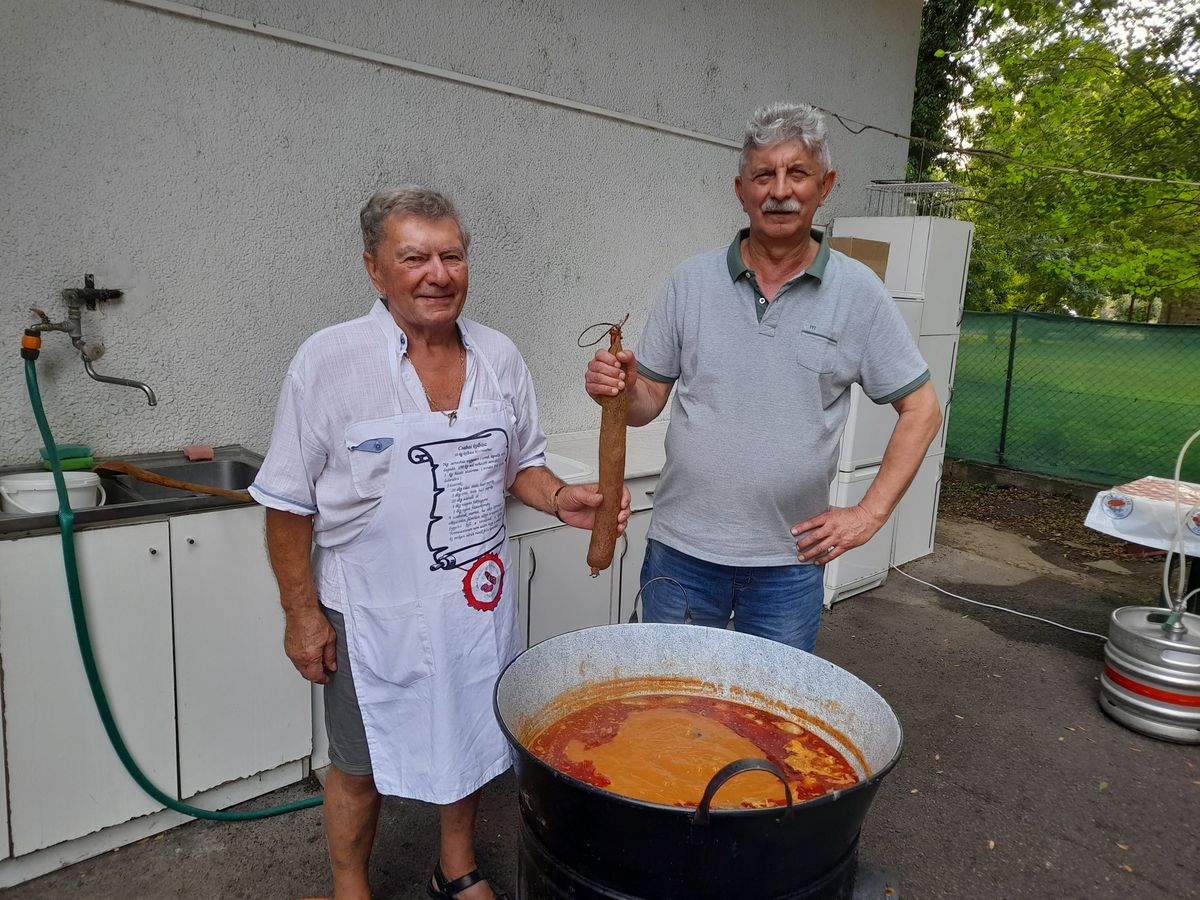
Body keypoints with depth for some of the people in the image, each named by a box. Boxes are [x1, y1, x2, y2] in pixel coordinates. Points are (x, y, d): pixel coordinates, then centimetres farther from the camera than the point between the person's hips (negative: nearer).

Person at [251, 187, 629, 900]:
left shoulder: (500, 357, -1)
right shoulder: (329, 361, -14)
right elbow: (290, 503, -9)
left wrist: (559, 497, -11)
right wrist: (302, 614, -8)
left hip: (477, 600, 4)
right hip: (374, 612, -4)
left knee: (470, 741, 21)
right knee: (361, 765, 14)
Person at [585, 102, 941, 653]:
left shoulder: (858, 293, -3)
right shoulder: (691, 282, 0)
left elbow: (920, 410, 2)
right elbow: (648, 400, 4)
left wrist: (870, 514, -5)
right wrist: (618, 389, -19)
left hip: (789, 561, 0)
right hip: (681, 549, 1)